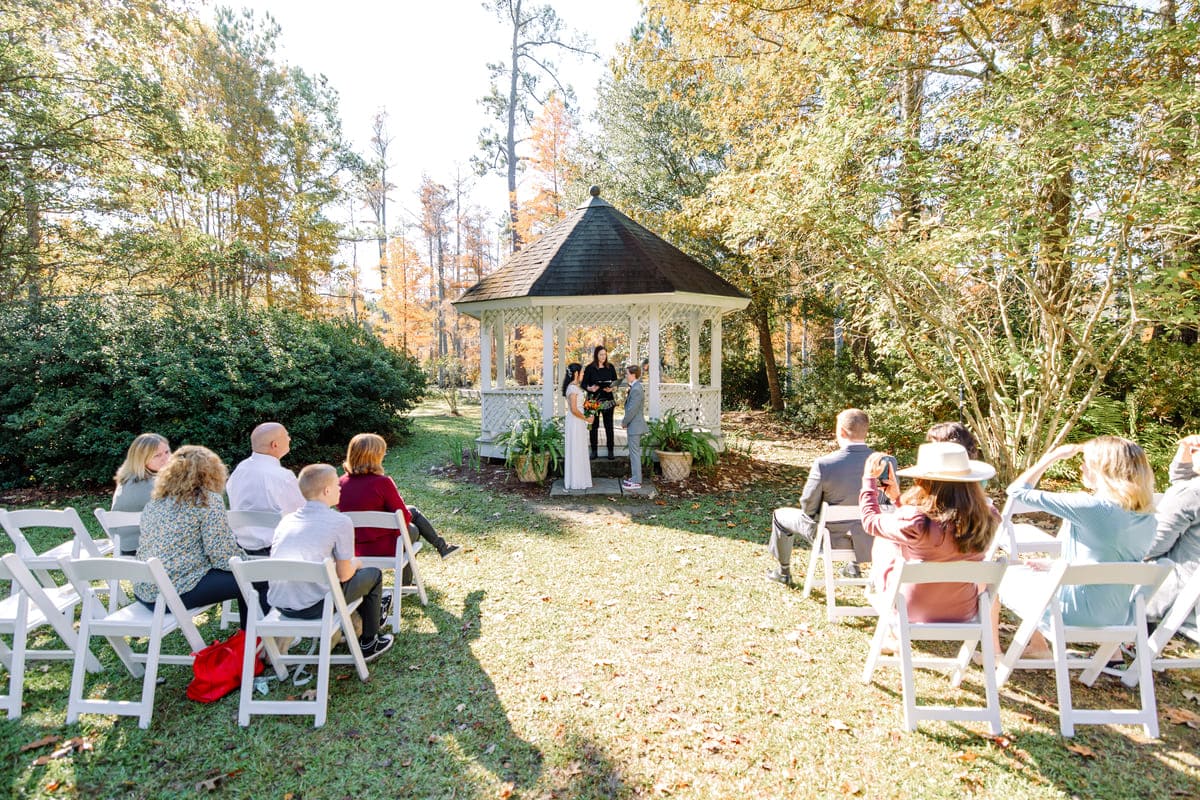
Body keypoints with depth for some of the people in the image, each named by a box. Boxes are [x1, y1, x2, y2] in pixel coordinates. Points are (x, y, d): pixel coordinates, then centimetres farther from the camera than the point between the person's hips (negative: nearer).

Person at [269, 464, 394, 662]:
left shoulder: (286, 520, 9)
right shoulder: (341, 522, -11)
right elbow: (344, 575, -6)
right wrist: (355, 564, 17)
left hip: (279, 604, 7)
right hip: (313, 607, -7)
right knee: (373, 574, 15)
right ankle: (369, 644, 26)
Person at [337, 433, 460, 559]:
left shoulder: (341, 483, -6)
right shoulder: (382, 482, -24)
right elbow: (404, 517, -16)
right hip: (384, 548, -5)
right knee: (413, 516, 21)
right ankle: (442, 547, 37)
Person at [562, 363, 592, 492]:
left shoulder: (575, 387, 12)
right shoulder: (573, 388, -17)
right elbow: (574, 410, -22)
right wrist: (586, 418, -11)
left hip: (578, 423, 10)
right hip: (575, 423, -10)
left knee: (578, 452, 14)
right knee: (575, 452, -2)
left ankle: (577, 480, 22)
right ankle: (574, 482, 6)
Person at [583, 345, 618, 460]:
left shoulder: (610, 367, 2)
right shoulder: (590, 368, -3)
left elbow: (615, 381, 9)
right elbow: (584, 383, -1)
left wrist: (611, 388, -11)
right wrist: (590, 388, -21)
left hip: (608, 399, 1)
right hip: (594, 399, -1)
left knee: (609, 426, 4)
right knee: (594, 425, 5)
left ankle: (610, 450, 13)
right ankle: (594, 450, 16)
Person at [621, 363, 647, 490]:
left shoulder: (636, 389, -21)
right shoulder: (636, 387, 11)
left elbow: (632, 410, -22)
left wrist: (624, 422, -9)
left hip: (634, 425, -10)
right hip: (634, 425, 10)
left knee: (634, 453, -3)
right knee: (634, 453, 16)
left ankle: (636, 482, 3)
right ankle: (635, 478, 25)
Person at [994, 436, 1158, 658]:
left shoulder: (1091, 506, -24)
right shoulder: (1147, 518, -1)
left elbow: (1017, 491, -19)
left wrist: (1053, 456, -9)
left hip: (1074, 615, -7)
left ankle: (1039, 647, 22)